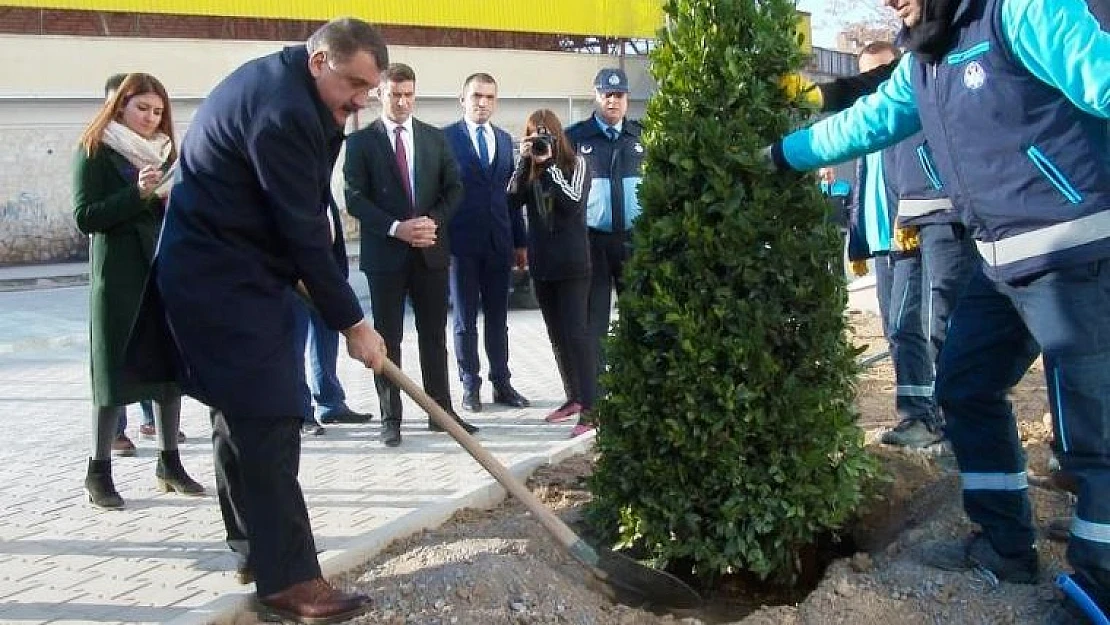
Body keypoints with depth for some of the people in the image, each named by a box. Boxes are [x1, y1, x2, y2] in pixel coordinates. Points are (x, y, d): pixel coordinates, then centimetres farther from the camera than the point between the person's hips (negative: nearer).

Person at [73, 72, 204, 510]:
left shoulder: (165, 151, 16)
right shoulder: (95, 152, 0)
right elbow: (85, 217, -10)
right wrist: (137, 193, -20)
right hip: (119, 274, -5)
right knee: (116, 370, -3)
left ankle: (169, 462, 15)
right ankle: (98, 472, 6)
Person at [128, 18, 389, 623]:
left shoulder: (275, 77, 9)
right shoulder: (282, 113, -24)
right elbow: (304, 232, -23)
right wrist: (352, 323, -17)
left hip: (222, 268, 11)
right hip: (226, 280, -11)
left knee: (243, 411, 18)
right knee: (268, 421, -11)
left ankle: (253, 540, 32)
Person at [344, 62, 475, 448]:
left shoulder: (435, 138, 10)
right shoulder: (361, 141, 0)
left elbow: (454, 188, 7)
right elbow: (355, 199, -7)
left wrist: (433, 221, -11)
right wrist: (396, 228, -18)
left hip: (431, 250, 3)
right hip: (385, 253, -3)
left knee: (434, 336, 8)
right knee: (388, 339, 4)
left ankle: (441, 411, 16)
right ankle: (391, 418, 12)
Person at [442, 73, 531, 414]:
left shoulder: (504, 140, 12)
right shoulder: (446, 138, -2)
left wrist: (520, 241, 10)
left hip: (499, 242, 4)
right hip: (462, 242, -4)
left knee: (498, 318, 10)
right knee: (465, 319, 6)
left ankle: (501, 383, 19)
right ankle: (470, 386, 15)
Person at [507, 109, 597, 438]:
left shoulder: (576, 163, -2)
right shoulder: (529, 169, 10)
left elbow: (574, 201, -16)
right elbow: (513, 200, -4)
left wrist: (548, 164, -15)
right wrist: (525, 162, -12)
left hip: (572, 262, -6)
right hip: (541, 262, 6)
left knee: (576, 332, -10)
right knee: (556, 334, 11)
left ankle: (589, 408, -10)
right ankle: (573, 397, 23)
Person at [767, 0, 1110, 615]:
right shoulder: (923, 59, 12)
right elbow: (868, 121, 21)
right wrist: (779, 153, 25)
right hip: (1001, 261, 10)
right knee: (965, 389, 15)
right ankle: (1006, 545, 29)